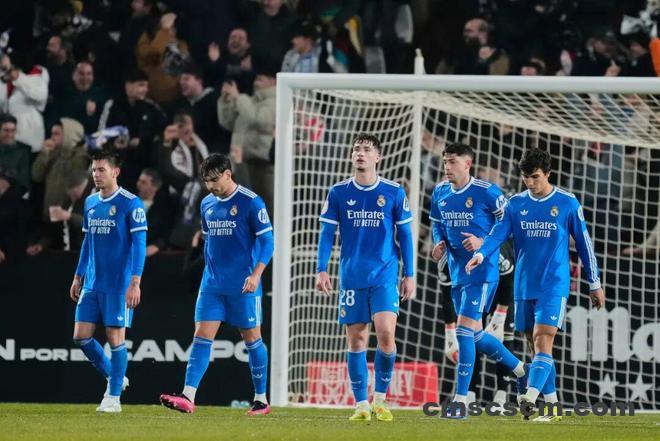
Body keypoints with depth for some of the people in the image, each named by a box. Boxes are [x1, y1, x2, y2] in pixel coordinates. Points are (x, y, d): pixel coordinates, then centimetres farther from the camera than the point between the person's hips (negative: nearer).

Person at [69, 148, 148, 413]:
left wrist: (135, 283, -18)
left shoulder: (130, 203, -10)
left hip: (119, 285, -7)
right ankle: (114, 378, 22)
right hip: (92, 283, 7)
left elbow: (139, 244, -12)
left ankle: (113, 397, 4)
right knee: (81, 336, 3)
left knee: (115, 337, -5)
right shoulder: (90, 203, 11)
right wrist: (78, 277, 19)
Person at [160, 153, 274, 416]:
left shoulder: (250, 203, -9)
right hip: (212, 283, 5)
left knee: (252, 338, 3)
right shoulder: (207, 205, 11)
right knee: (201, 336, -6)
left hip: (242, 286, -5)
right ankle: (188, 398, -14)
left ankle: (261, 400, 13)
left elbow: (267, 241, -10)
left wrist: (256, 273, -20)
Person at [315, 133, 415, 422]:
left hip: (385, 276, -1)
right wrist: (322, 270, -5)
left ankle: (380, 399, 1)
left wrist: (409, 275, 3)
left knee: (385, 333, -16)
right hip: (352, 277, 1)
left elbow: (404, 235, 6)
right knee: (356, 340, 1)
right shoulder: (338, 193, 3)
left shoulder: (394, 192, 1)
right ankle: (361, 404, 9)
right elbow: (327, 233, 5)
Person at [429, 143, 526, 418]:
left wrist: (484, 243, -20)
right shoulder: (440, 193, 6)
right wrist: (439, 243, 1)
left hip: (482, 272, -8)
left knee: (465, 329, -15)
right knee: (475, 334, 15)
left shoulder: (487, 192, -13)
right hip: (457, 271, 8)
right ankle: (520, 369, 37)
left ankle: (460, 401, -13)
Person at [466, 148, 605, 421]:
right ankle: (552, 403, 17)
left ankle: (531, 399, -30)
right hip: (524, 286, 4)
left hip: (554, 285, -4)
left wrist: (595, 284, 8)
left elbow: (584, 243, 5)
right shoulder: (516, 204, 6)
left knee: (543, 340, -16)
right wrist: (481, 253, -27)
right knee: (536, 344, 8)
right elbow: (499, 233, -6)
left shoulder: (567, 203, -1)